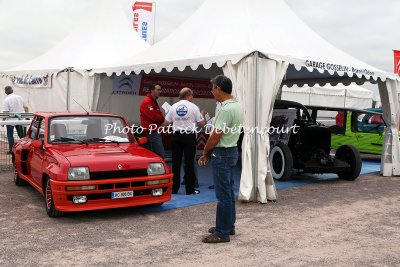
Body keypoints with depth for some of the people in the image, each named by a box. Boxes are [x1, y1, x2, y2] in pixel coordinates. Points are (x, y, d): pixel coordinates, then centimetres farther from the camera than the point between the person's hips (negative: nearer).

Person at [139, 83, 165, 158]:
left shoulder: (154, 102, 22)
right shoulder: (147, 102, -11)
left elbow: (159, 116, 18)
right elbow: (154, 117, -20)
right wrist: (162, 118, -2)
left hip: (156, 132, 10)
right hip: (152, 133, -10)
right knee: (161, 155, -16)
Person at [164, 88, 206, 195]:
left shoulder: (173, 107, 4)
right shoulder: (193, 107, -5)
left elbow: (166, 123, 7)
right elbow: (202, 123, -1)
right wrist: (202, 114, 18)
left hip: (177, 135, 3)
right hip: (189, 136, -3)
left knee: (176, 162, 8)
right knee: (189, 163, 0)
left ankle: (174, 188, 12)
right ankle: (190, 189, 4)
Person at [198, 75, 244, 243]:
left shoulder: (227, 109, -22)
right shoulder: (236, 106, 11)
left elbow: (216, 136, -20)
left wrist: (205, 152, -2)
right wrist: (209, 152, 12)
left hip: (222, 154, -10)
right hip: (230, 151, 11)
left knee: (223, 195, -5)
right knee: (228, 192, 16)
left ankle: (222, 233, 2)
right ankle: (228, 226, 27)